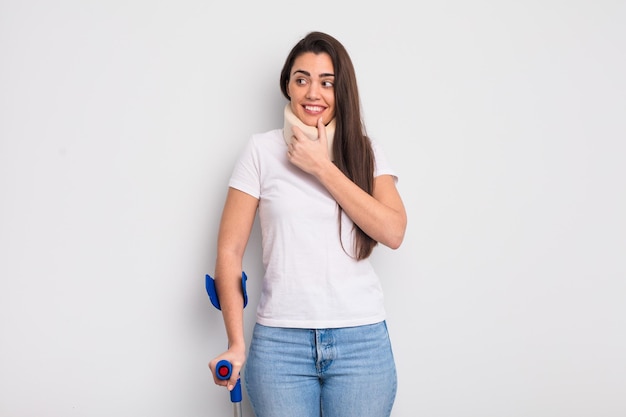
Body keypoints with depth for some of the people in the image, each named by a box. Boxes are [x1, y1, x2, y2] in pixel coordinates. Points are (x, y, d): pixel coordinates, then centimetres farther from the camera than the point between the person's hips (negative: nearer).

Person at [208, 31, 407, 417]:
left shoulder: (365, 152, 6)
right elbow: (230, 250, -1)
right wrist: (236, 344, -6)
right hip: (279, 341, -1)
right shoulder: (262, 150, 1)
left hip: (362, 340, 1)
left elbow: (393, 232, -9)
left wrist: (323, 167, -10)